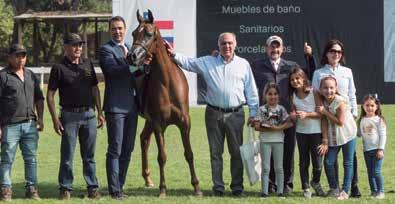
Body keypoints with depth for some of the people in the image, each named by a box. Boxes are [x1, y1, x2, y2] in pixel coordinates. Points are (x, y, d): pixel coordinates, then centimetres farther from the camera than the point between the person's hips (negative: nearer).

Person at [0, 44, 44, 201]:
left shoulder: (31, 76, 16)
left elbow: (39, 99, 23)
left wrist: (40, 119, 12)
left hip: (30, 124, 5)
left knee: (31, 158, 5)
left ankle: (31, 188, 11)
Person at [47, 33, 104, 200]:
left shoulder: (88, 64, 8)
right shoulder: (59, 68, -6)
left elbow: (94, 89, 15)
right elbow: (50, 94, -5)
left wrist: (100, 112, 10)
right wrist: (55, 119, -11)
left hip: (89, 114, 4)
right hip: (70, 115, -4)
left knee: (89, 155, 9)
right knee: (67, 155, 2)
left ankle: (93, 187, 14)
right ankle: (65, 188, 10)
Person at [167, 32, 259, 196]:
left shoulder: (243, 64, 5)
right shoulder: (207, 62, 7)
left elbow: (251, 91, 6)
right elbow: (188, 63, 6)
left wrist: (253, 113, 2)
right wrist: (174, 55, -11)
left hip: (235, 114, -1)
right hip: (214, 113, 1)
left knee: (236, 152, 3)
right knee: (215, 152, 5)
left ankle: (237, 187, 11)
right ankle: (218, 187, 12)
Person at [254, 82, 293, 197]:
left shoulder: (281, 109, 3)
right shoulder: (262, 110, -2)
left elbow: (289, 123, -5)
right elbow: (257, 126, -7)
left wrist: (277, 128, -17)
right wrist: (269, 129, -19)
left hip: (278, 140, 1)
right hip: (265, 140, -1)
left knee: (279, 167, 6)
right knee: (265, 167, 1)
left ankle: (280, 191, 10)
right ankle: (265, 191, 4)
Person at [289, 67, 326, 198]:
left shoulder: (313, 93, -7)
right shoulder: (293, 96, 5)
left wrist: (307, 114, -20)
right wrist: (293, 115, -9)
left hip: (315, 132, -3)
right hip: (301, 132, 3)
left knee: (317, 162, -1)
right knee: (303, 162, 8)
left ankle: (316, 182, 26)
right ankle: (306, 188, 18)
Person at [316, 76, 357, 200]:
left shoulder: (341, 101, -22)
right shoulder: (323, 101, -5)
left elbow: (340, 122, -22)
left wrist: (325, 112, -22)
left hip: (347, 134, -5)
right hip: (333, 136, 5)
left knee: (348, 163, 3)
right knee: (328, 162, 1)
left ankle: (345, 191, 9)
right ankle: (334, 189, 16)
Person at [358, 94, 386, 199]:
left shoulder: (379, 120, -5)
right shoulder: (362, 120, 10)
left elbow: (383, 135, -7)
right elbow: (360, 134, 18)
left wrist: (381, 149, -13)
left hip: (376, 149, -5)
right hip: (366, 150, 5)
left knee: (376, 171, -9)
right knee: (370, 172, 8)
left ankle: (380, 191, 0)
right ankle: (373, 191, 15)